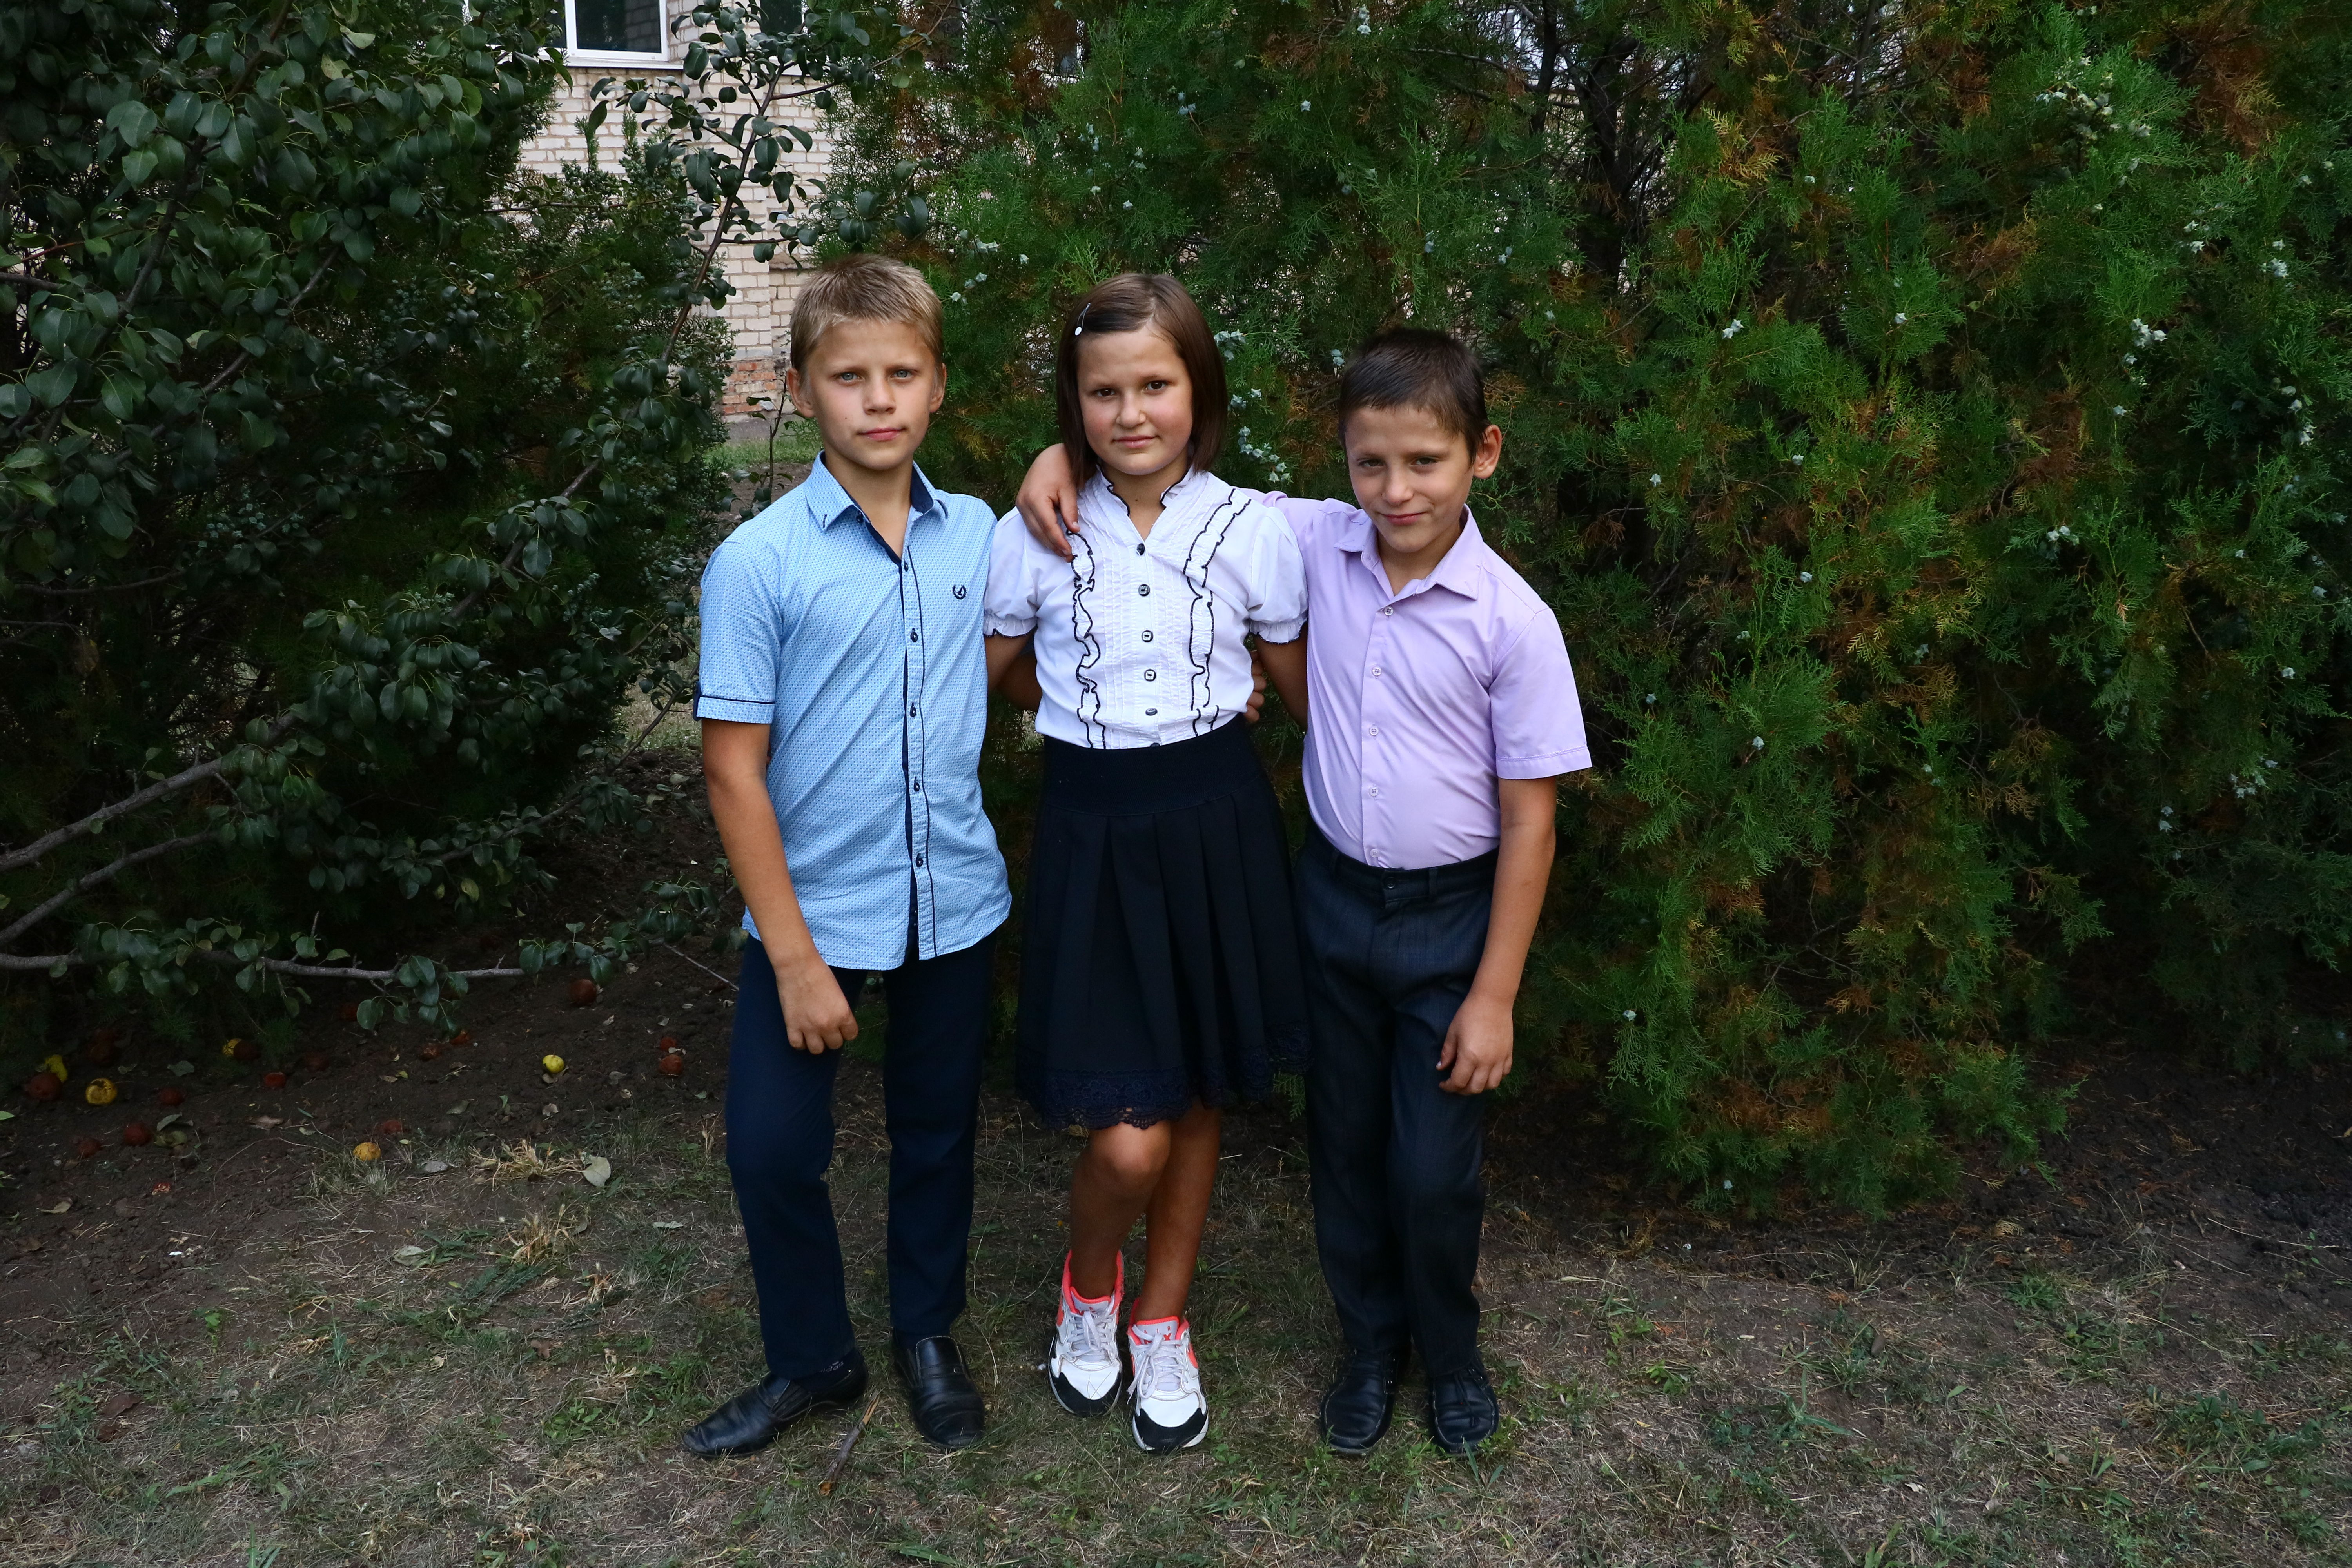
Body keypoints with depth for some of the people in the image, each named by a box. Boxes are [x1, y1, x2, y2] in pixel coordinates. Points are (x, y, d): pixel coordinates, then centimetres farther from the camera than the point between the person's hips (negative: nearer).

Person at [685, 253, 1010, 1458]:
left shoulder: (978, 536, -1)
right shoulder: (757, 563, -12)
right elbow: (734, 770, -12)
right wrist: (796, 957, -13)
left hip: (953, 901, 3)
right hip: (813, 908, -3)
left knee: (936, 1132, 17)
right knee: (771, 1145, 5)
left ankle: (928, 1335, 41)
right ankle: (811, 1358, 31)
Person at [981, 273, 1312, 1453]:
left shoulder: (1252, 531, -3)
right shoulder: (1036, 535, -5)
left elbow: (1306, 689, 9)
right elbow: (976, 680, 7)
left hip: (1216, 823, 2)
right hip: (1094, 831, -1)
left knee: (1196, 1099, 14)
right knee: (1126, 1140, -7)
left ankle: (1160, 1324, 39)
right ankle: (1088, 1289, 29)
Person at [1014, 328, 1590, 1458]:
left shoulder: (1512, 621, -17)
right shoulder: (1317, 546, -8)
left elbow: (1528, 818, -12)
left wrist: (1493, 994, -10)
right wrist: (1065, 454, -11)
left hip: (1450, 914, -3)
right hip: (1335, 897, 3)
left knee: (1435, 1170, 4)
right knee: (1345, 1146, 16)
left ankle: (1448, 1348, 35)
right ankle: (1372, 1341, 41)